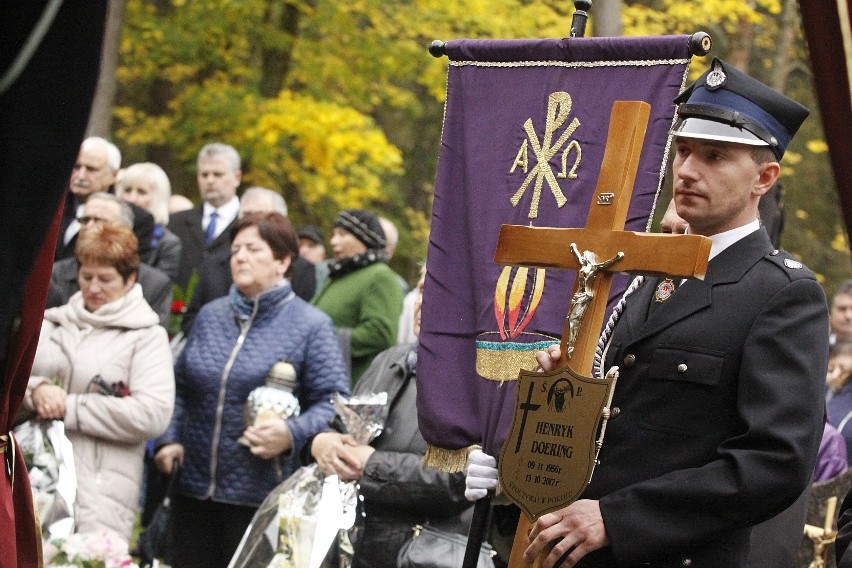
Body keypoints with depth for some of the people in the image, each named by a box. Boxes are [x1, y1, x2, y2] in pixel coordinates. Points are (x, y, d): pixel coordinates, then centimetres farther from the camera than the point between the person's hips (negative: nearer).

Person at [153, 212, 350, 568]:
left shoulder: (311, 326, -3)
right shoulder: (211, 315, 14)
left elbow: (333, 402, -7)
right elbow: (182, 388, 18)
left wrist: (293, 434, -23)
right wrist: (170, 438, 4)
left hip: (262, 498, -5)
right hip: (195, 488, 5)